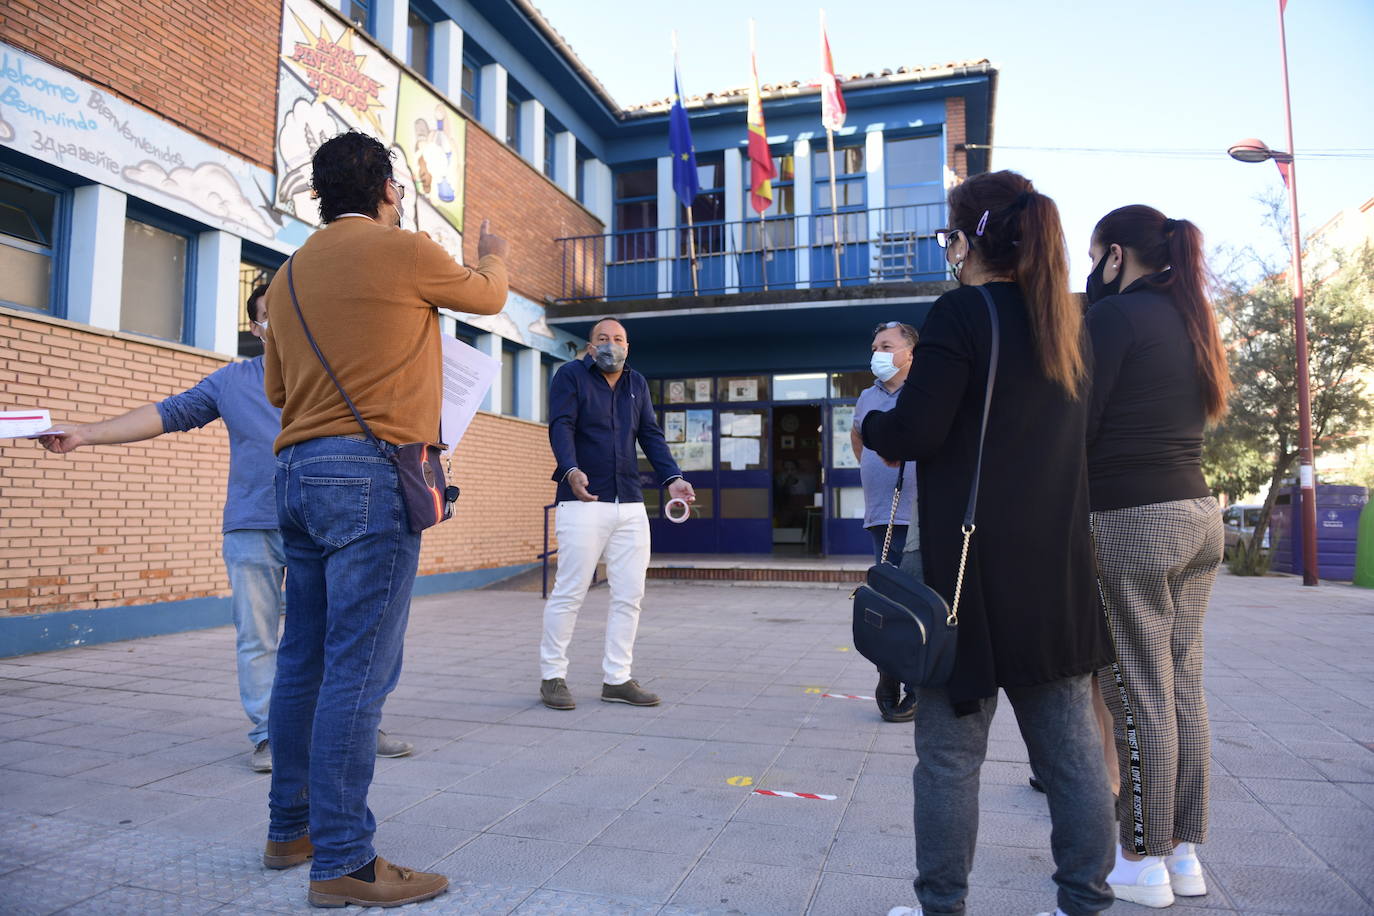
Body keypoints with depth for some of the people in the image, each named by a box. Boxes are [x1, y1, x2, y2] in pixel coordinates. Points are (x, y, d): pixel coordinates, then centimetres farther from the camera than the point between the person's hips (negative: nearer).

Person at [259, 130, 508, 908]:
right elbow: (487, 297, 14)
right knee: (358, 667, -6)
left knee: (305, 658, 13)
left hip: (298, 471, 8)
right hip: (372, 472, -8)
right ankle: (342, 860, -1)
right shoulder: (403, 250, -4)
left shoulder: (291, 273, 16)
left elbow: (277, 387, 21)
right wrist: (496, 257, 35)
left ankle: (291, 828, 24)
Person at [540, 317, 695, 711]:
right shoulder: (571, 375, 2)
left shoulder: (637, 383, 18)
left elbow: (652, 435, 13)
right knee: (569, 592, -4)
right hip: (583, 502, -5)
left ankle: (617, 678, 16)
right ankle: (552, 676, 10)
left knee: (629, 594, 6)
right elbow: (561, 426, -10)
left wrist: (672, 478, -3)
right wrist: (571, 470, -29)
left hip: (630, 505, 6)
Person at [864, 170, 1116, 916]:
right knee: (1070, 742, 13)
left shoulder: (962, 311, -11)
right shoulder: (1067, 322, 12)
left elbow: (913, 435, -17)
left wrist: (870, 423, 5)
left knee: (950, 747, 4)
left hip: (974, 567, -7)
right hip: (1060, 566, 7)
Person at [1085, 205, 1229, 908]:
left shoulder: (1115, 312, -9)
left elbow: (1078, 423, -14)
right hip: (1198, 514, 9)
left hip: (1133, 521, -8)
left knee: (1139, 695, -1)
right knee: (1184, 691, 12)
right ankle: (1185, 854, 22)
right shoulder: (1188, 319, 16)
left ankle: (1142, 862, 9)